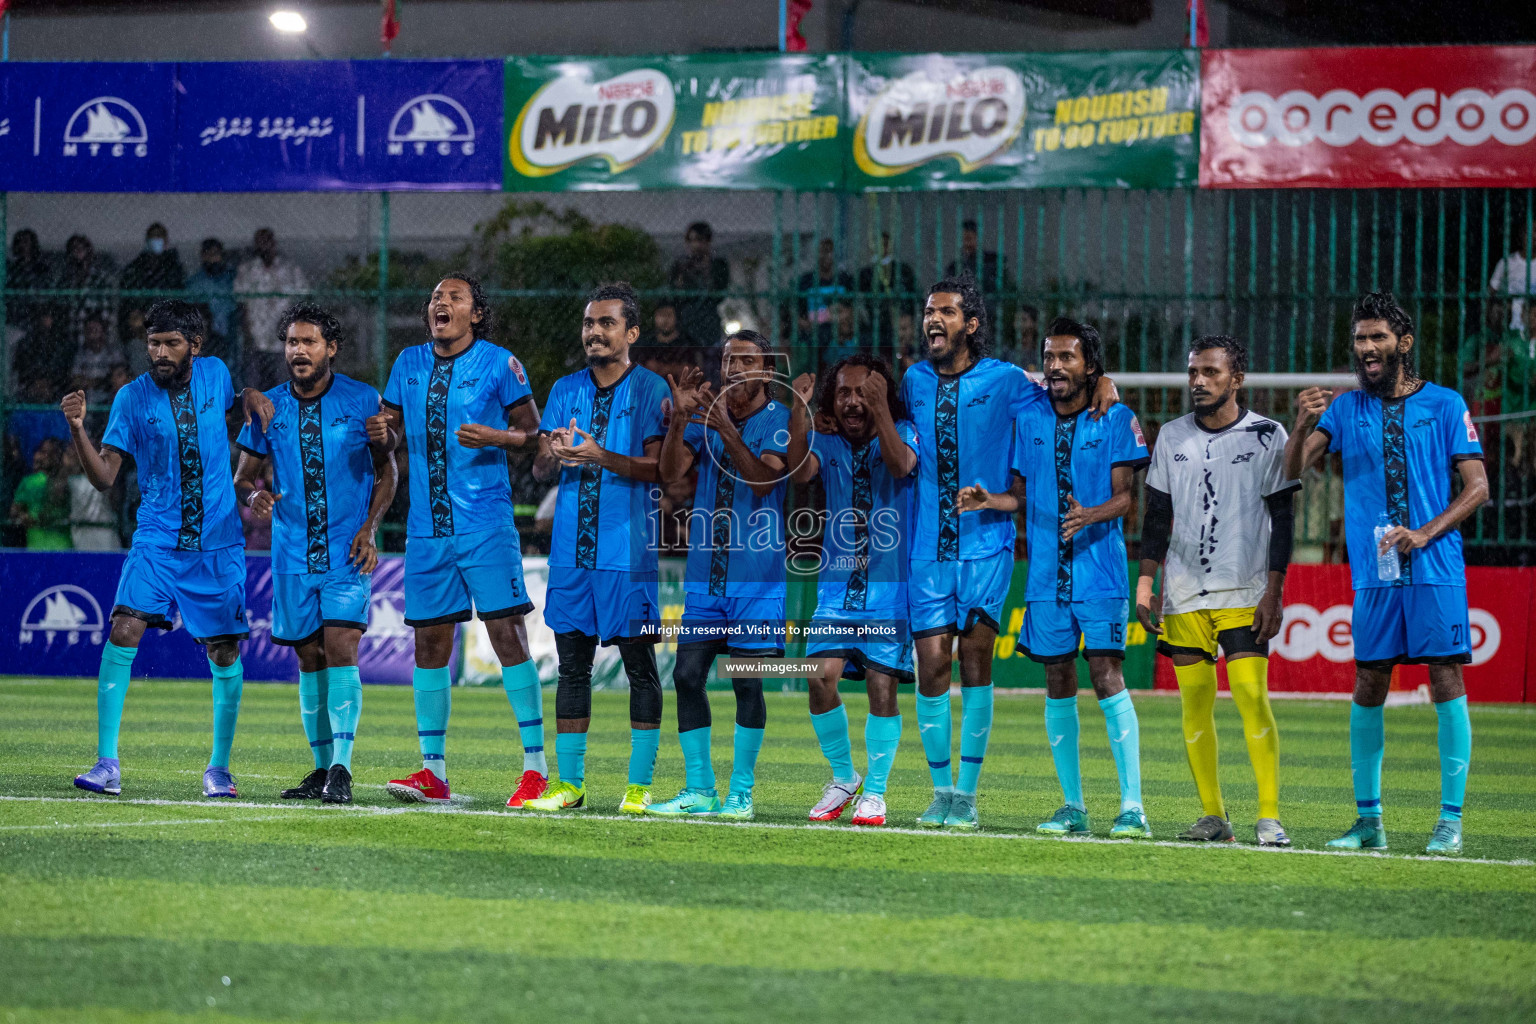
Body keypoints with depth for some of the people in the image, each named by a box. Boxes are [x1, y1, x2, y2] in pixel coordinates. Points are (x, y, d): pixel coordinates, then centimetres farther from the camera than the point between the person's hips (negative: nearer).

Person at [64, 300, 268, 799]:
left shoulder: (215, 374, 2)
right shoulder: (132, 398, -3)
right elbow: (104, 475, -6)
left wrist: (252, 399, 3)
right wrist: (78, 428, -21)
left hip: (218, 542, 2)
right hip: (157, 540, -2)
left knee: (224, 652, 3)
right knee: (124, 632, -18)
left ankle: (219, 768, 18)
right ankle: (107, 764, -14)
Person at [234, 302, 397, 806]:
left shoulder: (362, 401, -3)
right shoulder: (267, 407, 4)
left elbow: (387, 467, 6)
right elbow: (242, 477, 10)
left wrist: (369, 527, -7)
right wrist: (253, 496, -15)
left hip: (347, 551, -3)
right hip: (293, 551, 3)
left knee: (340, 650, -16)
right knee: (309, 659, 6)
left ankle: (341, 769, -18)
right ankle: (322, 767, 17)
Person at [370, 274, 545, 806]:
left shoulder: (498, 363, -2)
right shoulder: (409, 363, 12)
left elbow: (534, 432, 0)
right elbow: (391, 427, 19)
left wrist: (495, 437, -18)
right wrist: (380, 430, -5)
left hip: (485, 523, -5)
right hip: (426, 525, 5)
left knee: (507, 632, -9)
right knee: (429, 641, 5)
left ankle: (535, 766, -6)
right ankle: (433, 772, 9)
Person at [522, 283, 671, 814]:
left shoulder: (650, 389, -1)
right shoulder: (566, 390, 14)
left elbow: (660, 465, -10)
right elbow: (540, 467, 10)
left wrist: (601, 457, -23)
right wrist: (554, 453, -13)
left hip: (629, 550, -5)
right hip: (572, 546, 5)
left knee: (640, 663, -2)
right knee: (572, 664, 6)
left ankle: (640, 784, 1)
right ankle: (568, 783, 10)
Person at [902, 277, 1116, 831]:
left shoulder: (1003, 381, 1)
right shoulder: (913, 381, 11)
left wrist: (1102, 384, -5)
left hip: (985, 544, -2)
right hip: (928, 549, 2)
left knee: (975, 656, -8)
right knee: (932, 665, -1)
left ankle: (967, 792, -2)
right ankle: (942, 790, 11)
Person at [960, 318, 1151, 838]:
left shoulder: (1116, 420, -1)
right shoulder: (1029, 420, 11)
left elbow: (1125, 496, -6)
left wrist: (1092, 515, -25)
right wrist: (989, 500, -3)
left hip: (1099, 568, -4)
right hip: (1046, 572, 4)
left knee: (1107, 677, -13)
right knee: (1058, 683, 6)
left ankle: (1133, 807, -13)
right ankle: (1073, 806, 14)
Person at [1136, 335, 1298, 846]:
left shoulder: (1267, 435, 0)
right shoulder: (1172, 437, 10)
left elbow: (1282, 519, 0)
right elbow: (1157, 516, 14)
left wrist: (1273, 592, -8)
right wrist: (1145, 585, 6)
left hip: (1244, 592, -3)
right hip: (1184, 593, 3)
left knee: (1252, 697, -13)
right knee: (1195, 703, 1)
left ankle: (1270, 816, -11)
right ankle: (1212, 816, 7)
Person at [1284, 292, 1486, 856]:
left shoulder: (1445, 405, 3)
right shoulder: (1346, 408, 10)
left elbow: (1477, 486, 1)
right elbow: (1293, 469, 3)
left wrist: (1426, 533, -13)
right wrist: (1304, 425, -18)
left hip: (1436, 571, -3)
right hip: (1373, 575, 3)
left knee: (1446, 682, -5)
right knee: (1368, 687, 3)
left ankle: (1451, 820, -3)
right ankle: (1368, 819, 10)